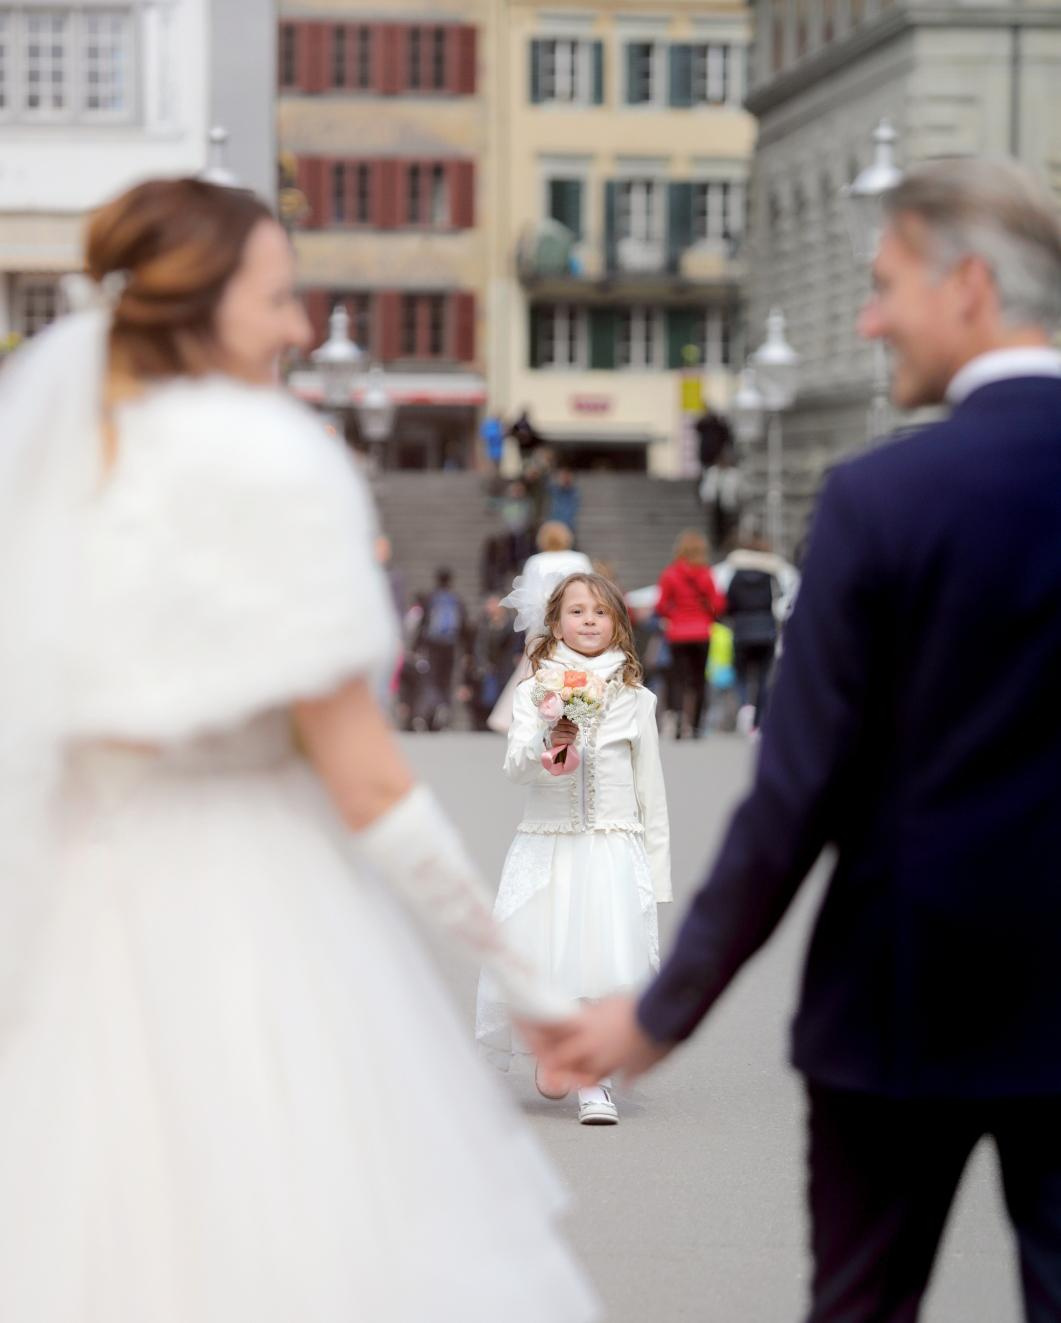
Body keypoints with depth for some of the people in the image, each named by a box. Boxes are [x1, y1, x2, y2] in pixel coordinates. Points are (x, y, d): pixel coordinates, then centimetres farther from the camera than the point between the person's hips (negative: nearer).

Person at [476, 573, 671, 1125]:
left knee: (609, 961, -13)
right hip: (547, 846, 0)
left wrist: (656, 867, 11)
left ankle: (593, 1079, 0)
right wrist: (547, 745, -29)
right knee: (539, 959, -2)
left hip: (614, 847, 0)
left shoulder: (635, 699, 8)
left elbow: (650, 788, 13)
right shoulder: (535, 691, 5)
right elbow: (515, 766, -7)